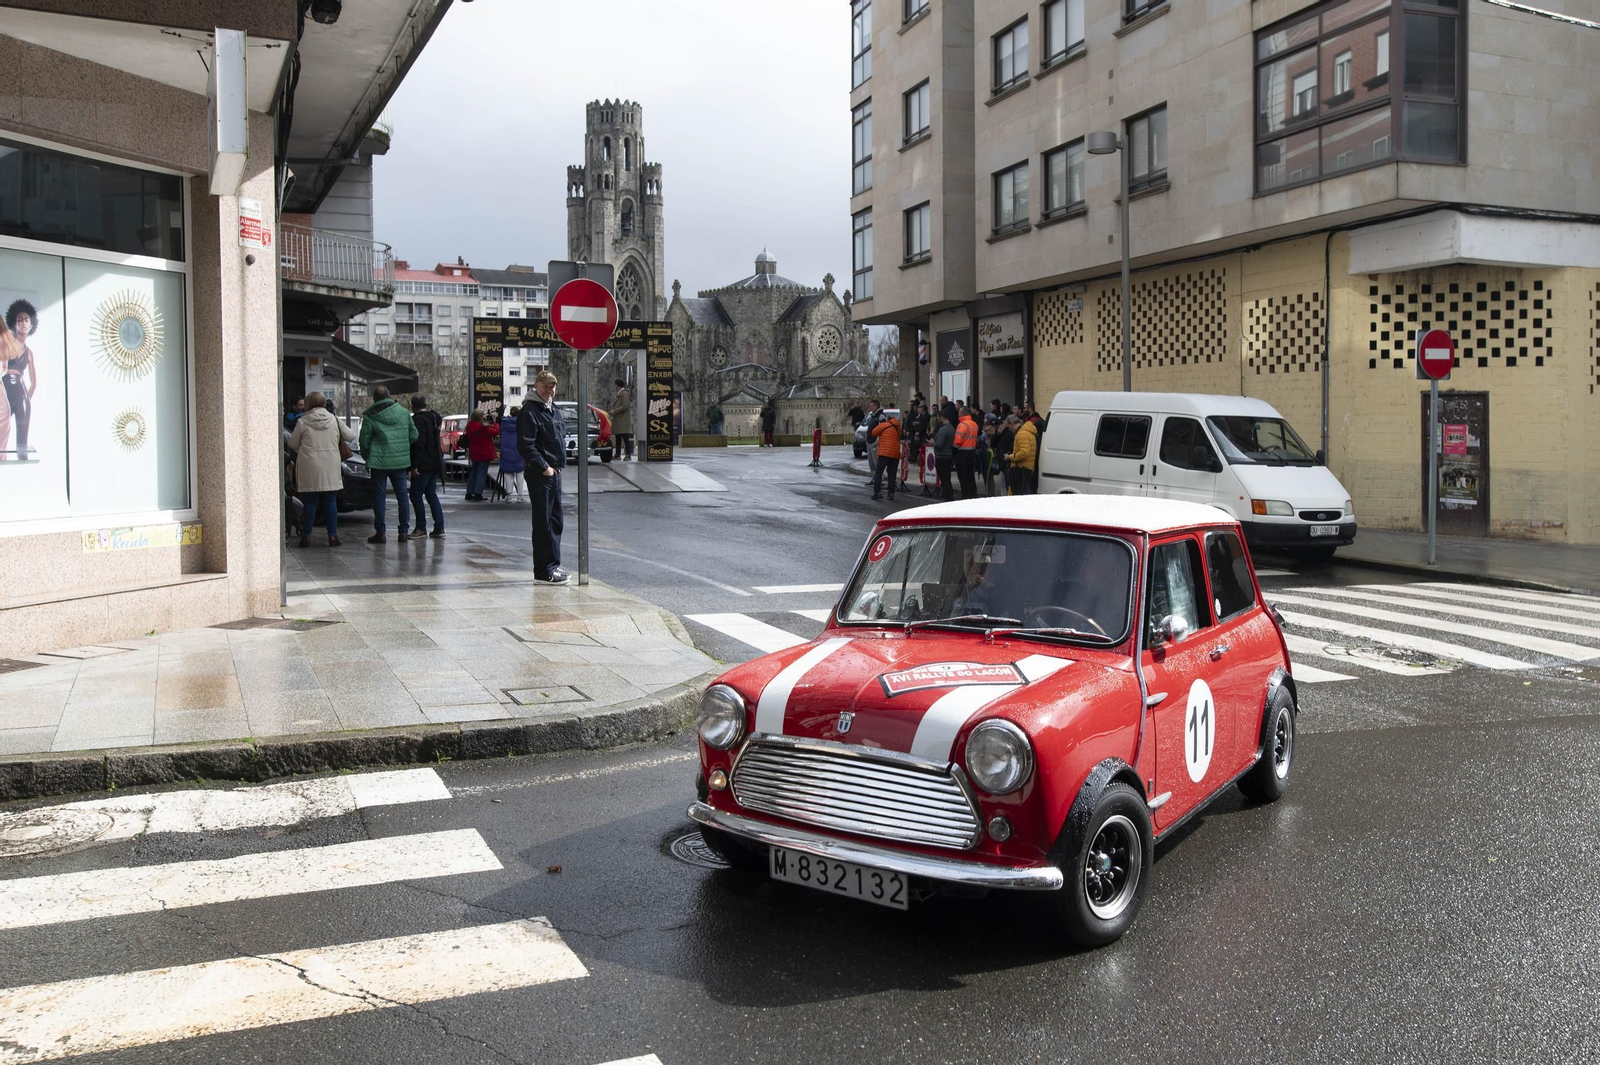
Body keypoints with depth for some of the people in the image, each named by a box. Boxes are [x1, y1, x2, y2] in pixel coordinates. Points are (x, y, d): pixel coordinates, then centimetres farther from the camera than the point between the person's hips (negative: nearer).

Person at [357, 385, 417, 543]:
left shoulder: (370, 416, -6)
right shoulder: (403, 412, 4)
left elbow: (364, 441, -3)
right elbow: (414, 435, 7)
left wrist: (366, 458, 13)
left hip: (379, 461, -3)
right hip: (400, 461, 3)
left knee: (379, 496, 3)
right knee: (402, 495, 9)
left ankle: (380, 532, 3)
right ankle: (403, 531, 9)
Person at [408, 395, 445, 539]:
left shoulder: (418, 420, -15)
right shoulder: (433, 418, 14)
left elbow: (419, 444, -22)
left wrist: (415, 465, -20)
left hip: (423, 466, -9)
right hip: (435, 464, 9)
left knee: (416, 495, 0)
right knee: (431, 495, 11)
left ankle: (421, 527, 3)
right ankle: (439, 528, 7)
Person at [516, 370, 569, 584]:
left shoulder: (555, 410, 17)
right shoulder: (529, 412, -12)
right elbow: (526, 446, -19)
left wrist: (560, 463, 13)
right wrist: (544, 467, -19)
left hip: (555, 472, 9)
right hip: (539, 474, -9)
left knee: (556, 520, 14)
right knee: (544, 523, -7)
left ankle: (552, 565, 24)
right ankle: (544, 571, -2)